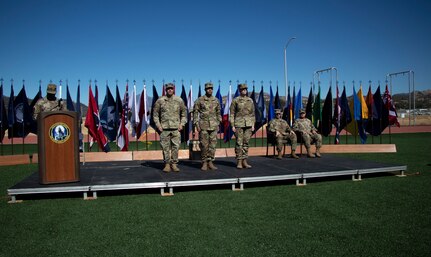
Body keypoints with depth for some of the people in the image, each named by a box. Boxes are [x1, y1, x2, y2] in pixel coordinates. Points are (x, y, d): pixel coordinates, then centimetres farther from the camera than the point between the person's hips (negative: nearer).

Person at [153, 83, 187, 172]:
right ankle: (167, 165, 10)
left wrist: (182, 124, 1)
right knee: (165, 147, 1)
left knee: (175, 147, 0)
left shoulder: (179, 100, 5)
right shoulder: (160, 101, 3)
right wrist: (158, 125, -1)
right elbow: (155, 114, 8)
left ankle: (174, 164, 10)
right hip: (164, 128, 0)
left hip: (176, 128, 1)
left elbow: (184, 113, 11)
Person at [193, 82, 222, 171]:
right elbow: (195, 113, -1)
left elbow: (218, 113, 16)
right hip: (203, 126, -3)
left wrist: (218, 124, 10)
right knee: (204, 145, -1)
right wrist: (196, 125, -8)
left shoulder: (216, 100, 9)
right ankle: (204, 163, 8)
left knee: (213, 144, 3)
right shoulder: (199, 100, -2)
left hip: (214, 126, 3)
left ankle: (210, 162, 12)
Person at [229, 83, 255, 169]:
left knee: (246, 143, 5)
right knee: (239, 143, -3)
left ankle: (244, 162, 11)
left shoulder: (250, 100, 11)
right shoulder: (235, 100, 0)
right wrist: (232, 126, -7)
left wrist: (253, 125, 6)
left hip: (248, 124, 4)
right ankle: (239, 162, 4)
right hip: (239, 124, -4)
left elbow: (252, 113, 14)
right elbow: (232, 114, -1)